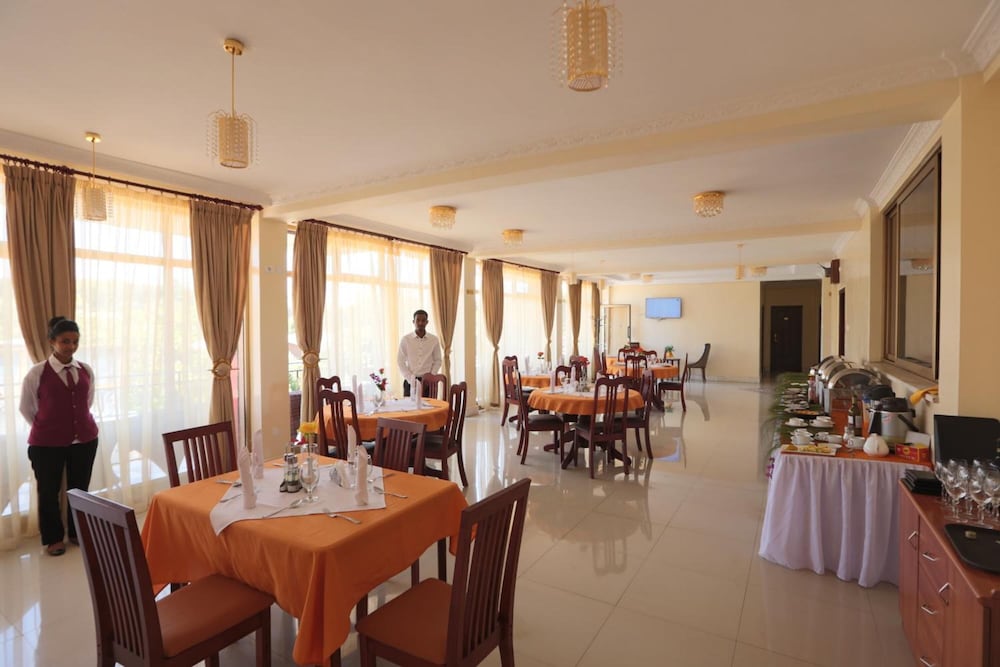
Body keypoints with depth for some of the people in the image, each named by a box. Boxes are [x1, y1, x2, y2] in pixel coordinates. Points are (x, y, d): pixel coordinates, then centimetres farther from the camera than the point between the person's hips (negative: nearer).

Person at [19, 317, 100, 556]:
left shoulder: (86, 370, 0)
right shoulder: (37, 373, -9)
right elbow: (26, 408, 3)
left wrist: (78, 424, 11)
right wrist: (46, 429, 7)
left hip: (85, 438, 3)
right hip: (47, 443, -2)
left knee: (80, 488, 14)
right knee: (48, 491, 11)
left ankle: (78, 532, 32)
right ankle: (53, 538, 30)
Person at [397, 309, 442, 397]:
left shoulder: (434, 340, 2)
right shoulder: (405, 339, 0)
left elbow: (437, 361, 7)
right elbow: (400, 361, 1)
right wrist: (411, 379, -7)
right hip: (410, 382, 0)